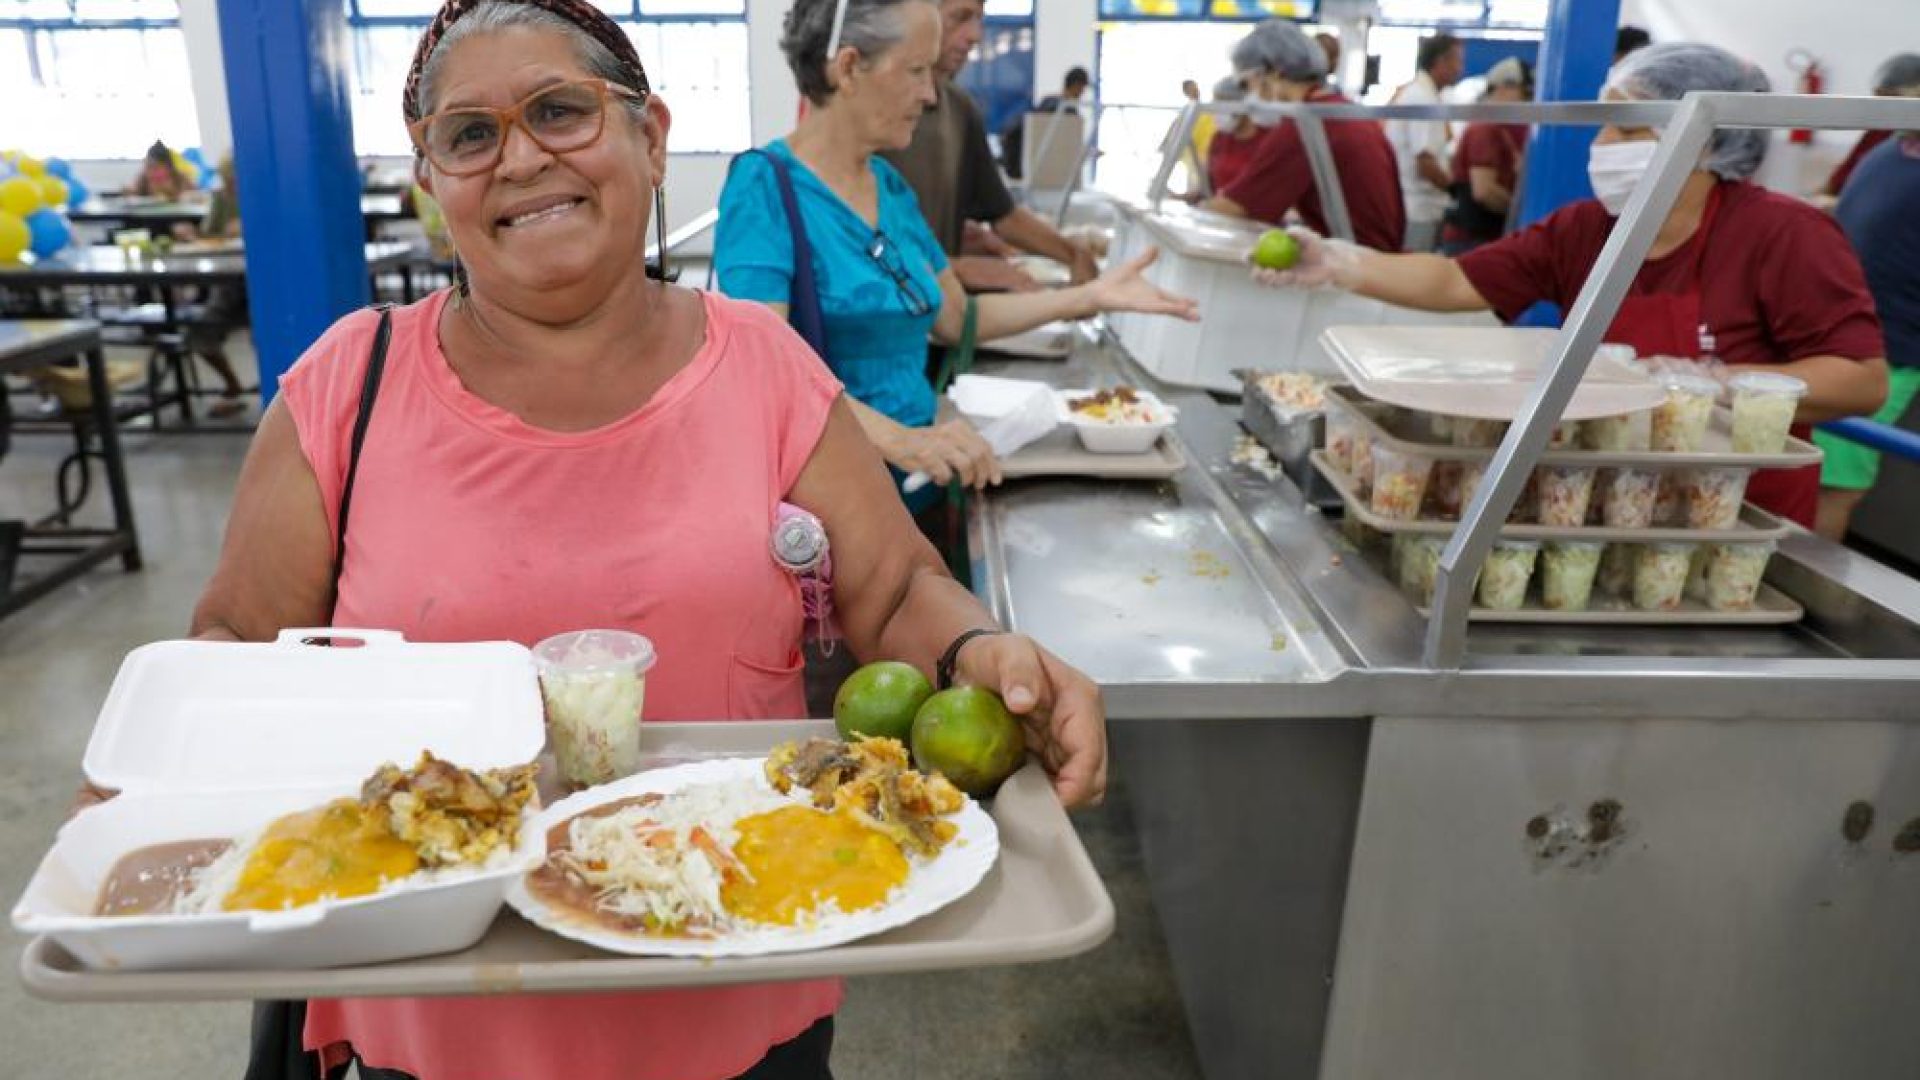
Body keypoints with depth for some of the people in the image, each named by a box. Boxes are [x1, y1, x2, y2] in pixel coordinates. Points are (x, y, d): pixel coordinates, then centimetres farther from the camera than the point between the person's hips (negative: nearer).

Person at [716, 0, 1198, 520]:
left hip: (914, 487, 7)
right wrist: (895, 439, -36)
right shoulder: (765, 185, -14)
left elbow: (956, 317, 16)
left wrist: (1089, 296, 9)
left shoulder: (891, 185, 9)